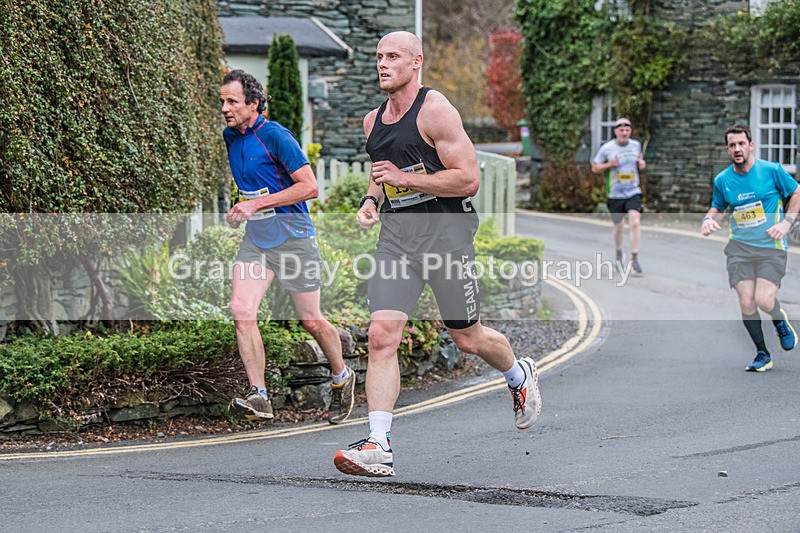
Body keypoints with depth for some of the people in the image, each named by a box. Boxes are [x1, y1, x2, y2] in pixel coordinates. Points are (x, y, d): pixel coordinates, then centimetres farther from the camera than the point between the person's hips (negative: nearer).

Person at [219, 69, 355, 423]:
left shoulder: (276, 136, -16)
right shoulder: (230, 136, 8)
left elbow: (309, 186, -20)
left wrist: (257, 204, -22)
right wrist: (240, 209, 14)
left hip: (292, 238, -6)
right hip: (255, 239, 6)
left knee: (311, 321, 3)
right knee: (241, 310, -14)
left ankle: (342, 378, 29)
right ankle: (259, 397, -12)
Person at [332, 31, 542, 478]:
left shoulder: (436, 110, -11)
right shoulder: (373, 120, 12)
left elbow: (469, 179, -16)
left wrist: (405, 178, -18)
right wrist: (371, 200, 7)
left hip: (446, 230, -6)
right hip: (396, 235, 6)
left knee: (467, 337, 8)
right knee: (381, 336, -10)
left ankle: (520, 376, 41)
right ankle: (379, 447, -11)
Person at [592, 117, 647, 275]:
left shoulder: (636, 145, 4)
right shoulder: (607, 148, -6)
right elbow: (595, 168, 2)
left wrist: (642, 164, 0)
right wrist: (609, 165, -16)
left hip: (633, 192, 1)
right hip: (615, 195, -1)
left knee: (635, 222, -18)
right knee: (618, 226, 10)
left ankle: (634, 259, -13)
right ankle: (619, 255, 37)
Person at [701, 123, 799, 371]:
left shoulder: (772, 170, -4)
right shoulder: (722, 180, 5)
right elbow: (717, 208, 20)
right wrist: (708, 219, -3)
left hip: (771, 246, -3)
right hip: (739, 246, 3)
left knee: (763, 300, -17)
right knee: (746, 302, -6)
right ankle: (763, 355, 12)